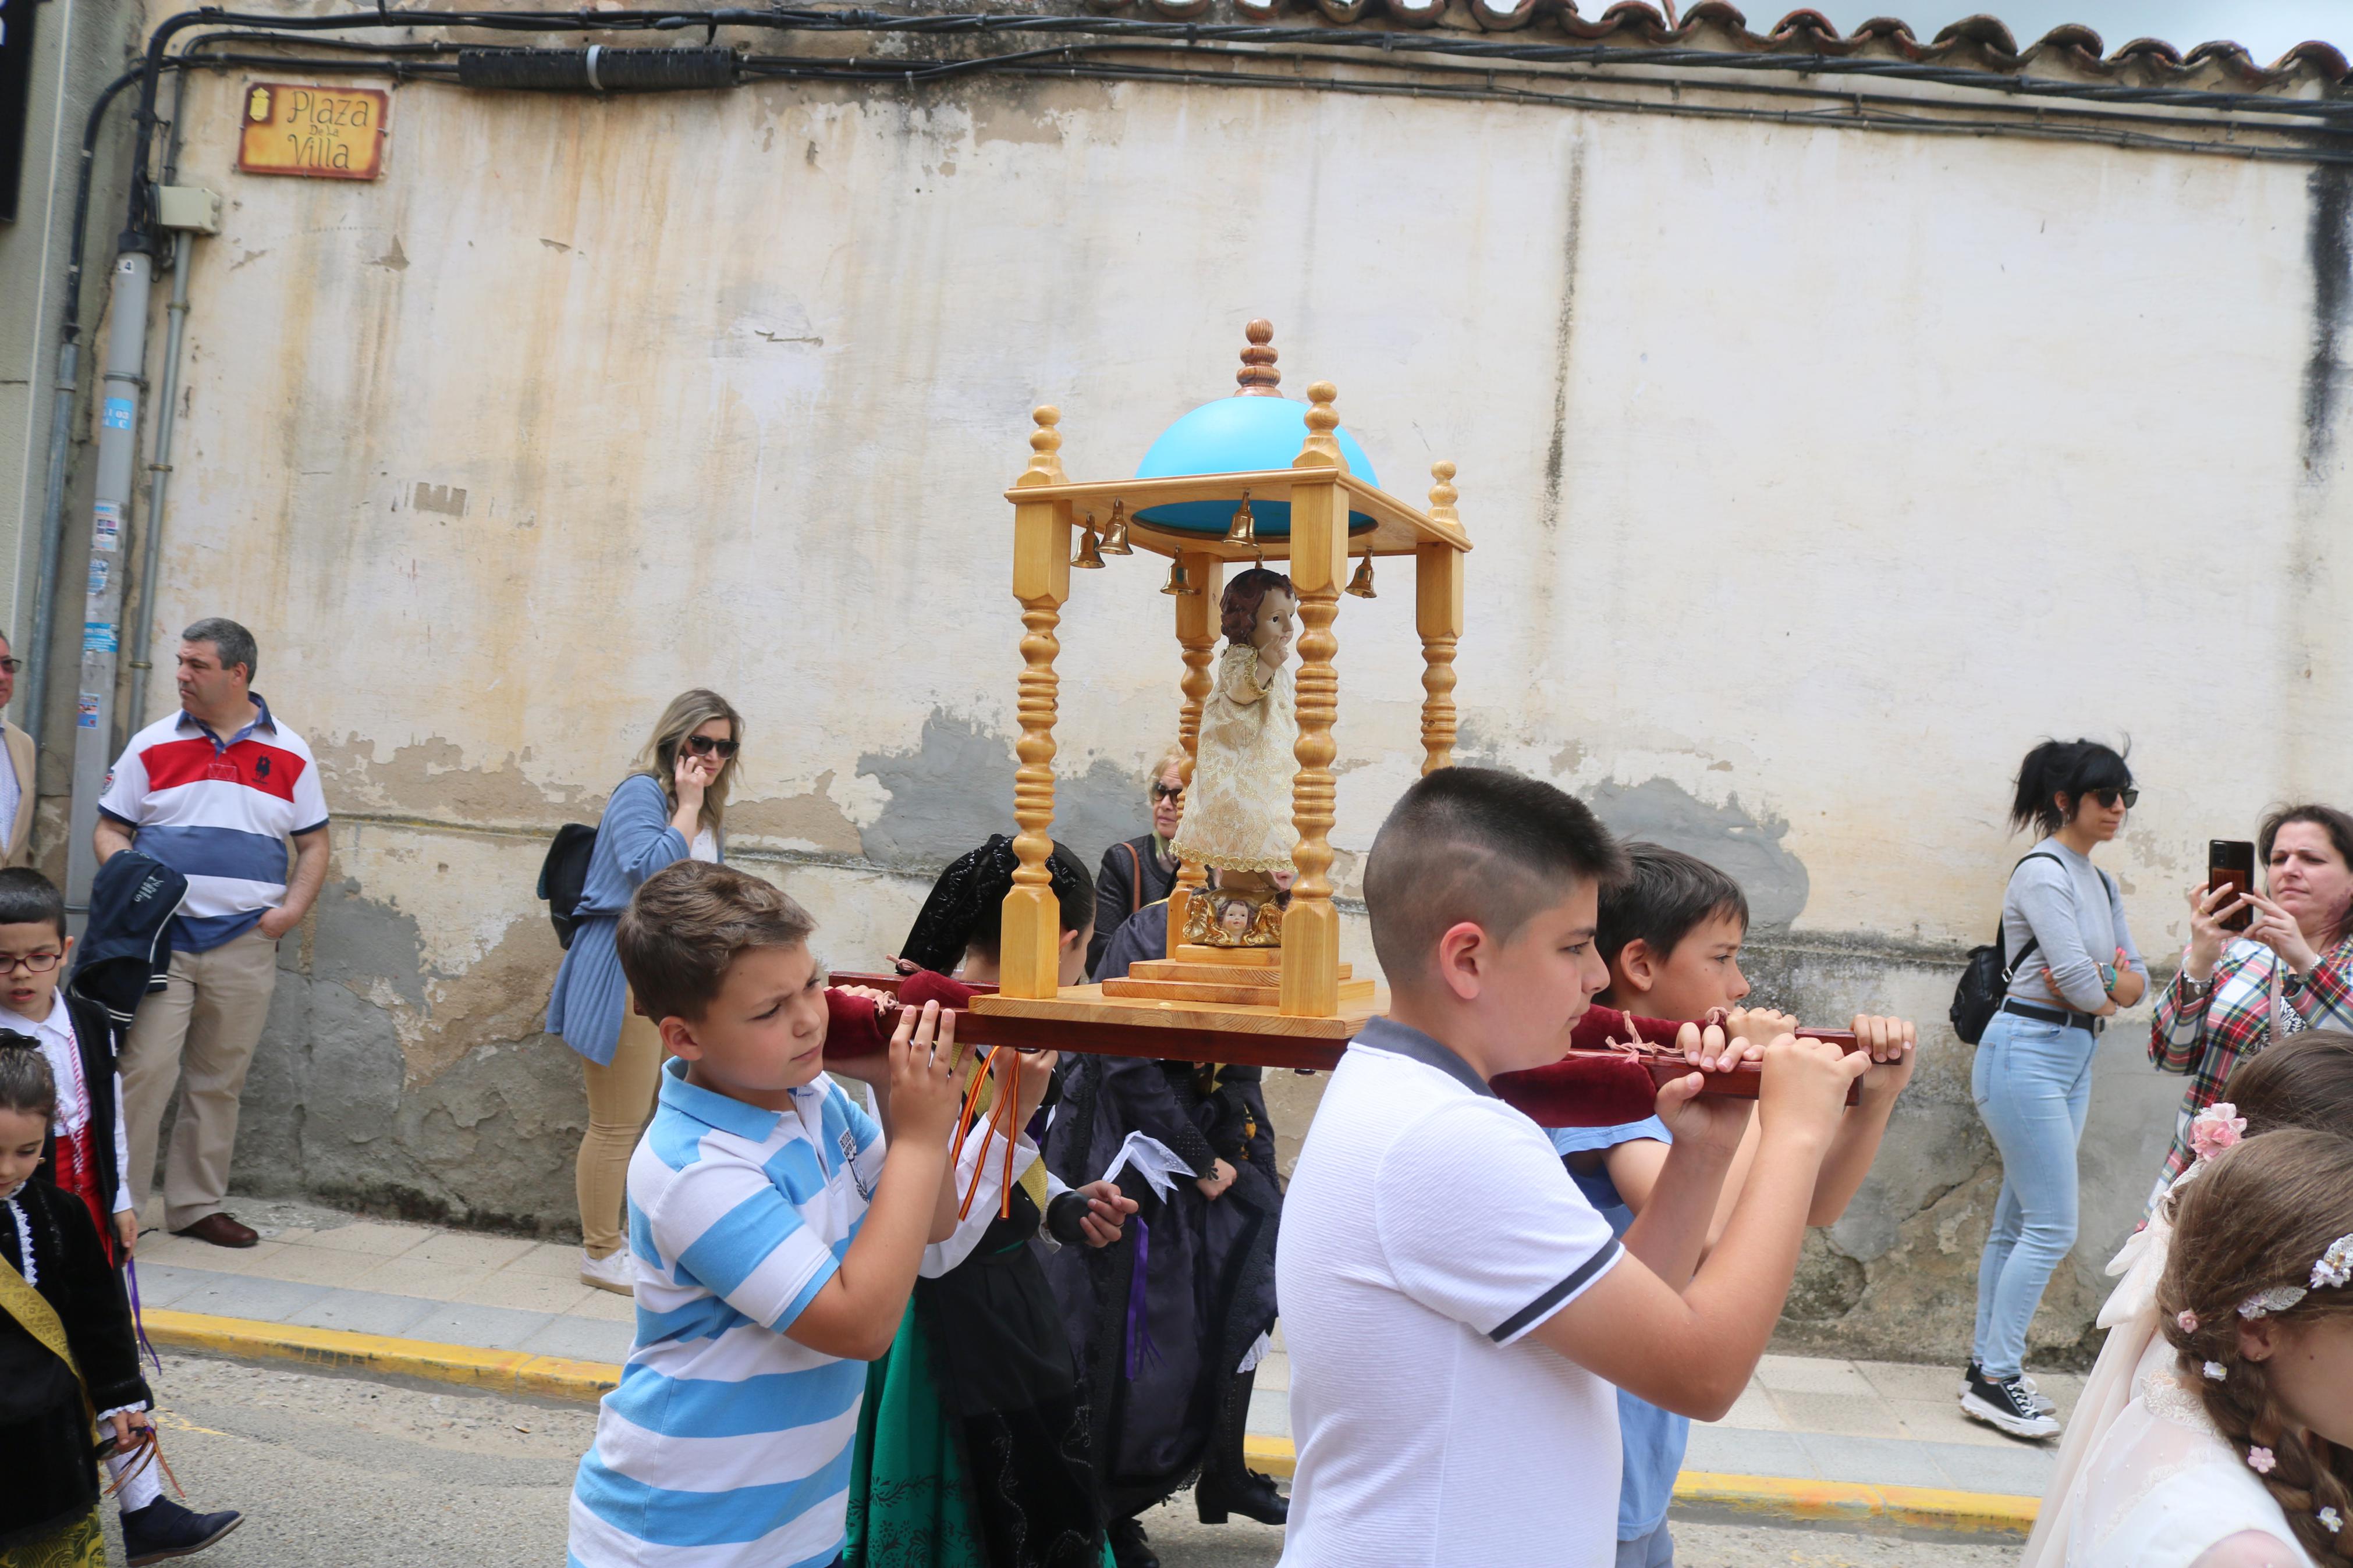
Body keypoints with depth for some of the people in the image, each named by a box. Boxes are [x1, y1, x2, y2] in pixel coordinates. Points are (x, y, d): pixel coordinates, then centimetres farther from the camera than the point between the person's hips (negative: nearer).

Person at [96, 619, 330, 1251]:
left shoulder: (289, 755, 6)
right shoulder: (153, 745, 5)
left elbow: (313, 844, 11)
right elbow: (110, 830, 8)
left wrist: (292, 908, -4)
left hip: (245, 943, 1)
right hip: (160, 937, -1)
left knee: (220, 1080, 8)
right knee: (146, 1069, -9)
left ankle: (196, 1205, 20)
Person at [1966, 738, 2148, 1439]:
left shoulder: (2101, 883, 17)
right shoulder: (2043, 873, -11)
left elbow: (2137, 978, 12)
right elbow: (2074, 974, -19)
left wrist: (2106, 983, -10)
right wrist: (2109, 994, 2)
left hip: (2074, 1059, 9)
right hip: (2027, 1052, -9)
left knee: (2018, 1224, 9)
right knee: (2053, 1226, -9)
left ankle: (1986, 1369, 15)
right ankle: (1997, 1379, -2)